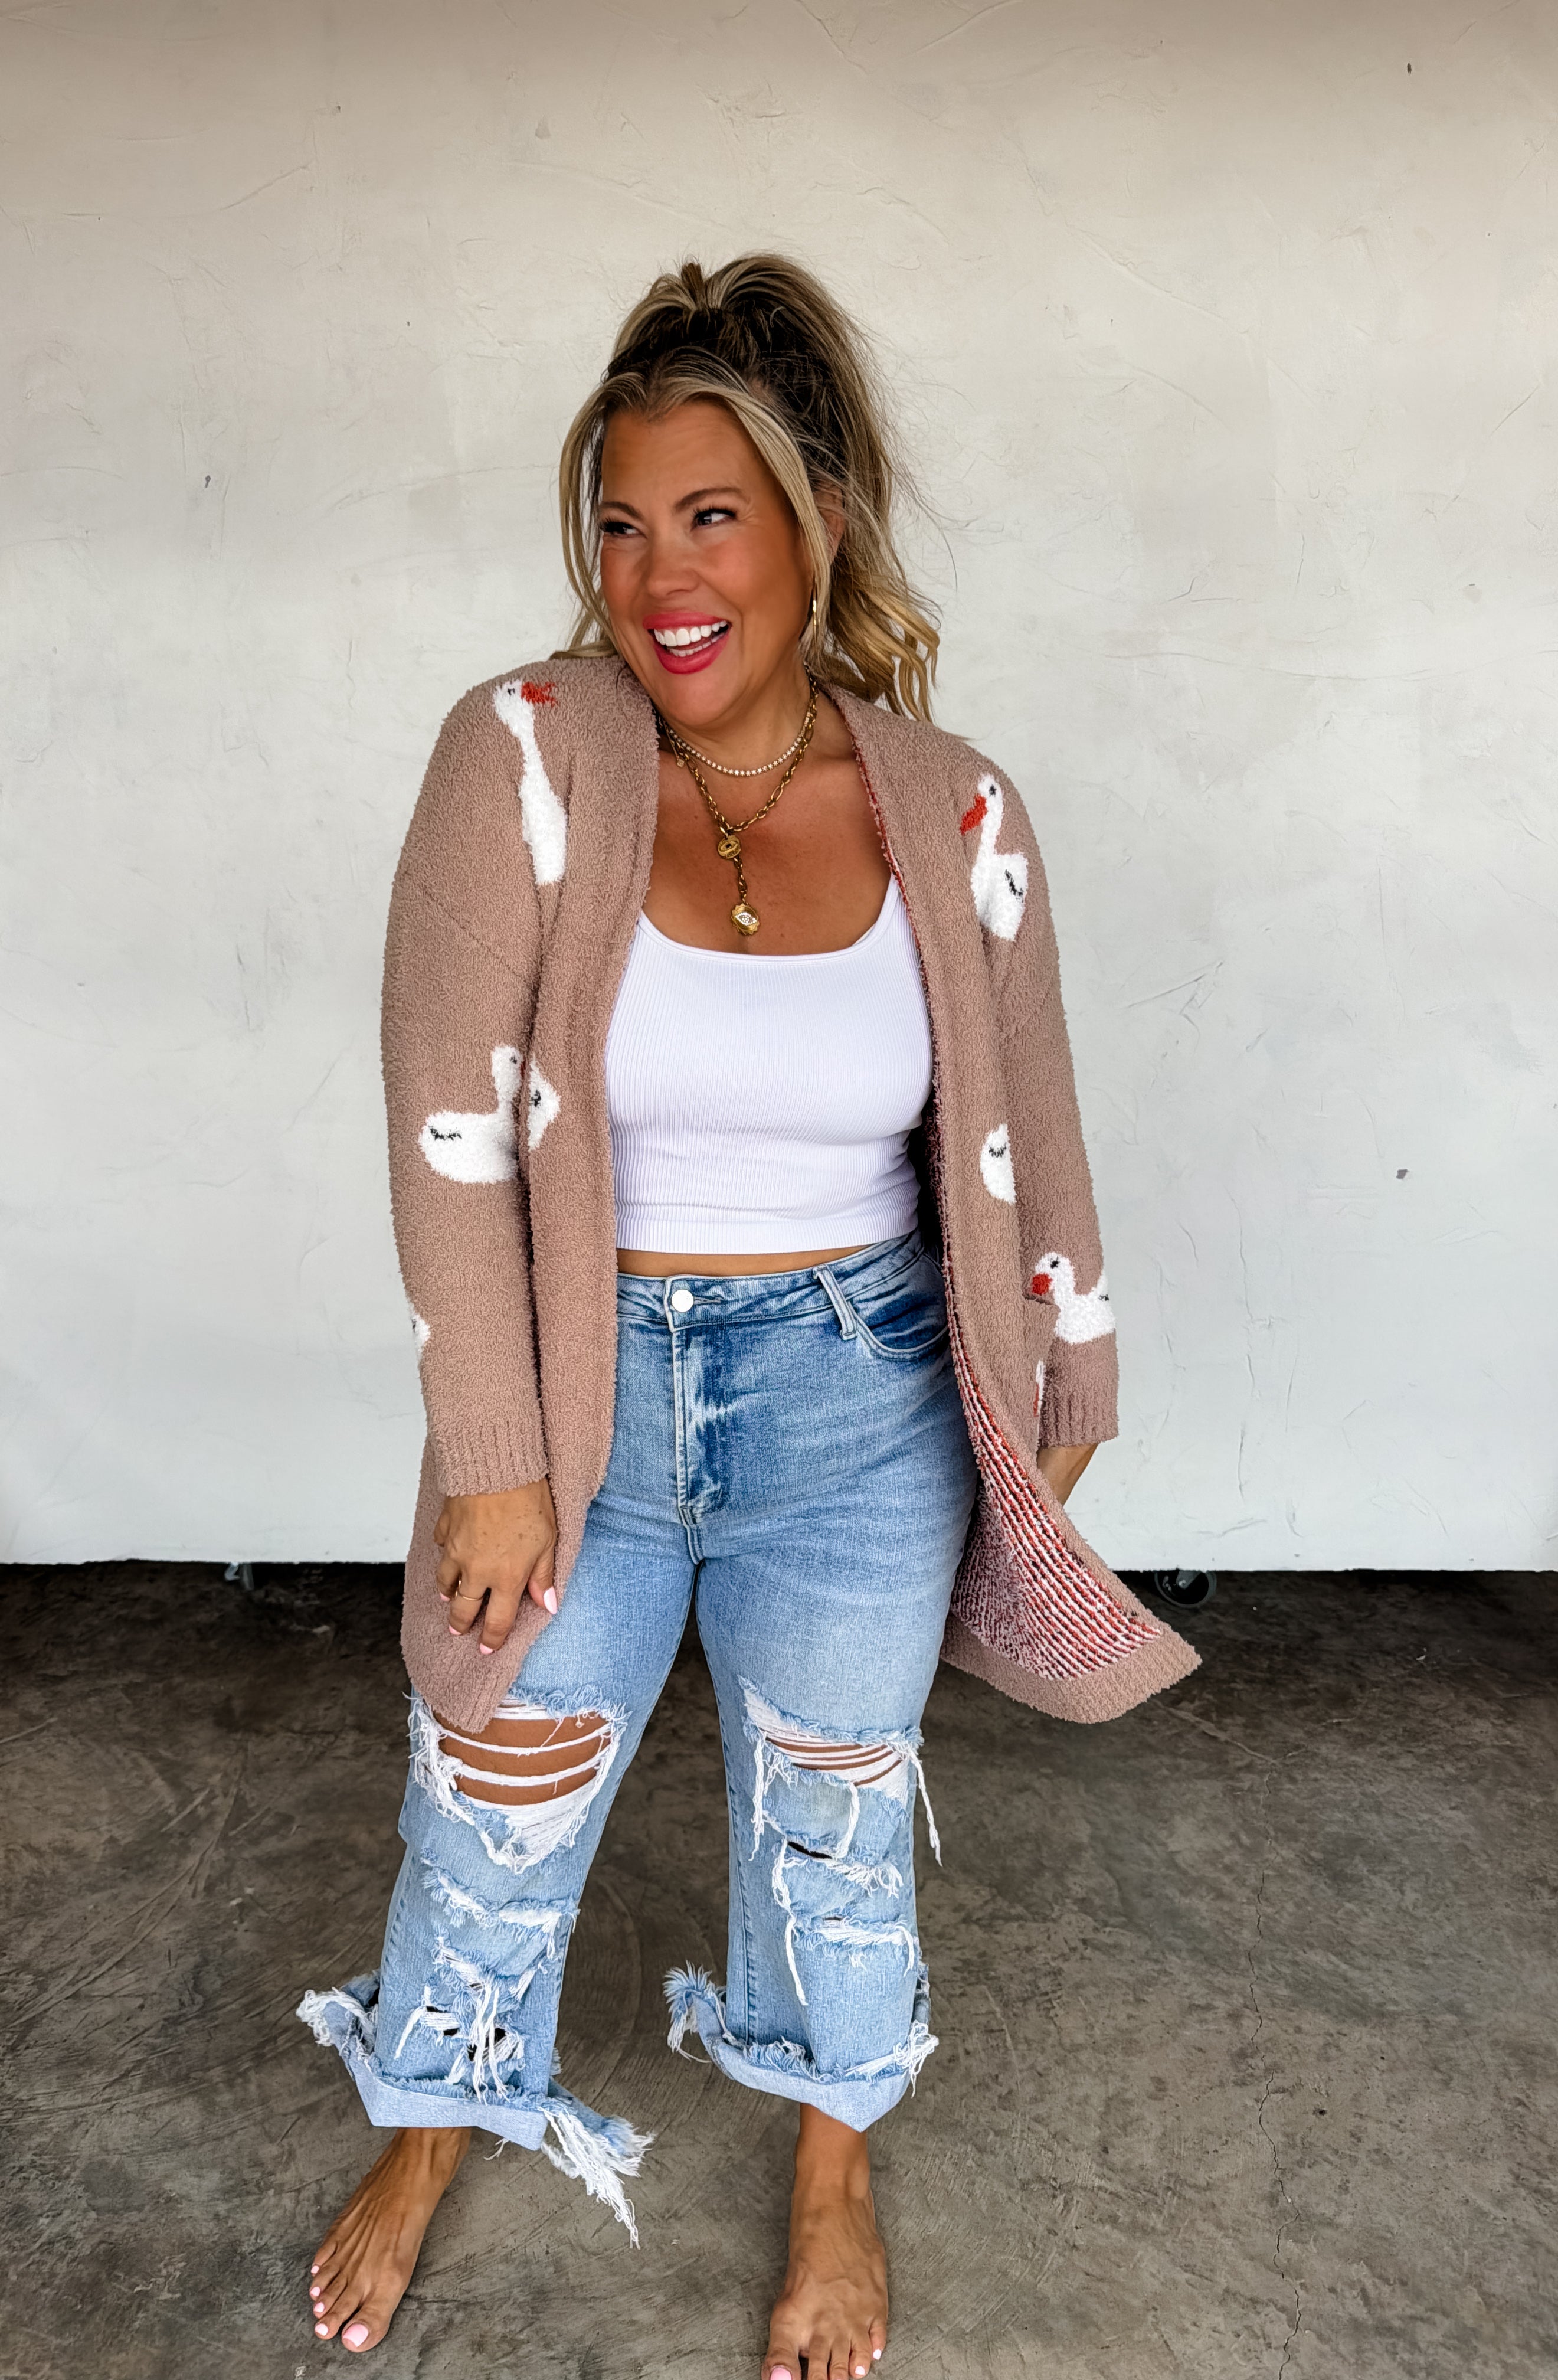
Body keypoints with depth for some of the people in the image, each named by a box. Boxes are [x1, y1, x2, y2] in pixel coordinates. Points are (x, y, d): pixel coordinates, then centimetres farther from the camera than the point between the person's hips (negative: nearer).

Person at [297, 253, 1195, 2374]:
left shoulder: (952, 816, -9)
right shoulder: (522, 760, -14)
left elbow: (1018, 1146, 1)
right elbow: (454, 1136, -13)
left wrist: (1057, 1422, 8)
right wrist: (494, 1457, -13)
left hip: (858, 1398, 1)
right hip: (581, 1387, 0)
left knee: (836, 1805, 21)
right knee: (496, 1805, 18)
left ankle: (836, 2176, 51)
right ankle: (428, 2149, 52)